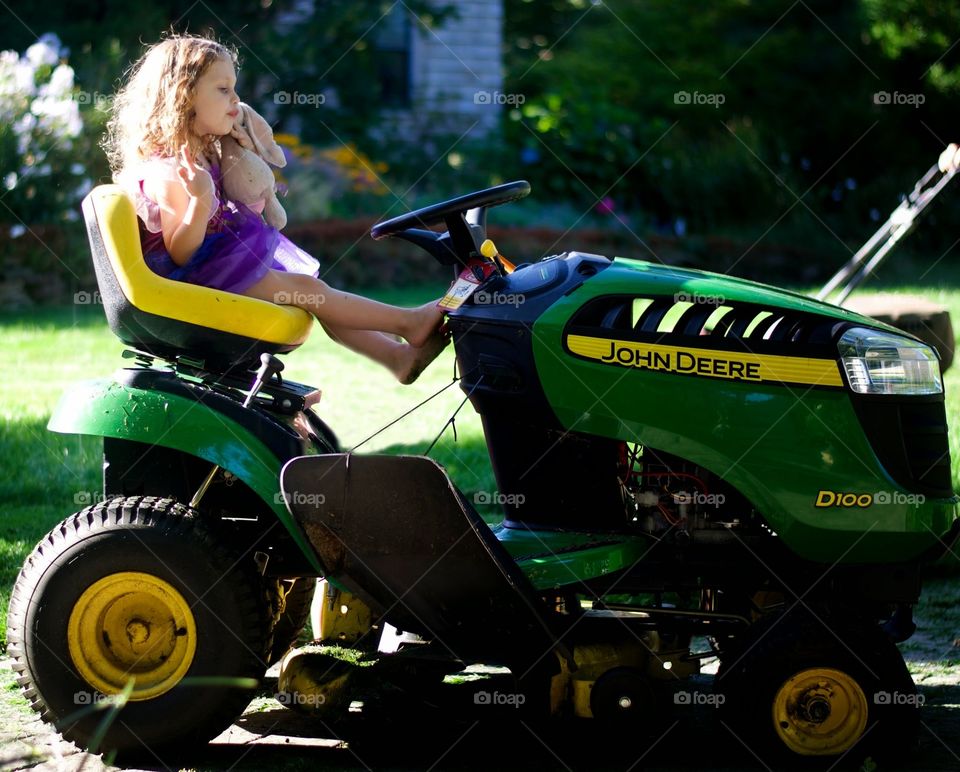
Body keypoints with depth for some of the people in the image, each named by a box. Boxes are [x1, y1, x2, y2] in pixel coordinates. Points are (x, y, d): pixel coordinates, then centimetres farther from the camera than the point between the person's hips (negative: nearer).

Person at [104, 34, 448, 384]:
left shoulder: (203, 156, 9)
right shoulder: (166, 174, -22)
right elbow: (180, 253, -25)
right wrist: (200, 202, -41)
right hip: (196, 278, -10)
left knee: (319, 303, 5)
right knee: (304, 288, -11)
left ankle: (397, 355, 5)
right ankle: (408, 322, -6)